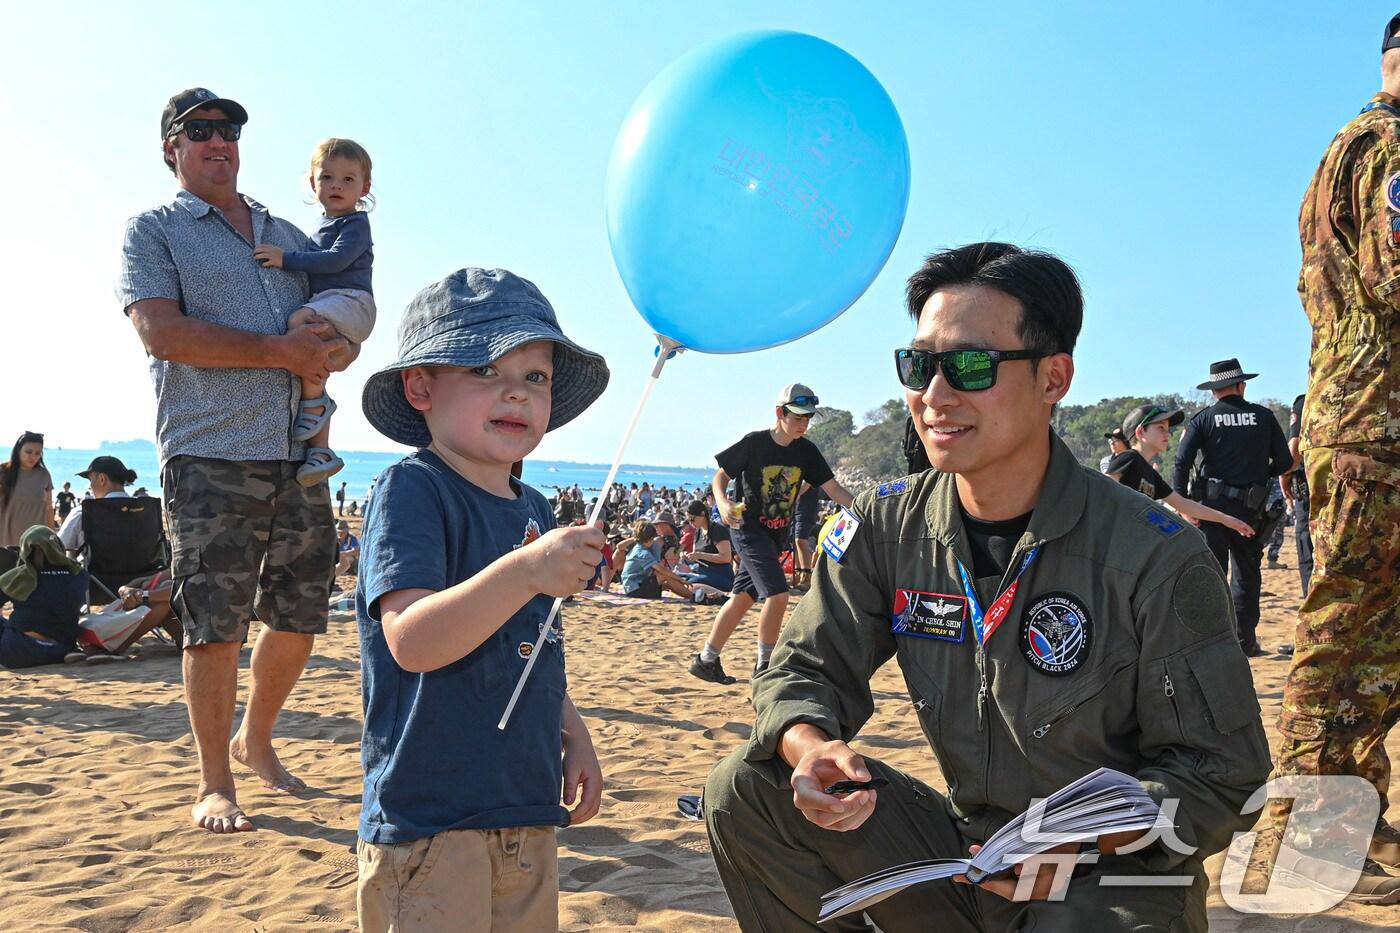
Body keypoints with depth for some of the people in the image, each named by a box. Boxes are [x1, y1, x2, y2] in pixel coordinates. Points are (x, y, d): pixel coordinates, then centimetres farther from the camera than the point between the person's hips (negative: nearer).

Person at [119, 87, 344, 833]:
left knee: (300, 616, 9)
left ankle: (256, 740, 32)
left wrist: (329, 351, -3)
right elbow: (161, 331, -10)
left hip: (301, 454, 5)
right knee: (215, 624, -3)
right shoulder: (153, 231, 6)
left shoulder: (288, 236, 22)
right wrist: (280, 352, -14)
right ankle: (214, 783, 12)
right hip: (210, 457, -5)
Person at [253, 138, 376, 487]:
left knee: (299, 322, -34)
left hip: (349, 300, -9)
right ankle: (320, 450, 2)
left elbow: (336, 259, -18)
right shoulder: (323, 227, 25)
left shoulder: (355, 223, -2)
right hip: (326, 308, 9)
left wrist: (287, 259, -18)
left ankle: (315, 404, -22)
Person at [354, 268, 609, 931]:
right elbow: (412, 641, -26)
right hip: (429, 819, -7)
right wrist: (524, 572, -37)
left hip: (529, 811, 8)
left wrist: (575, 737, 12)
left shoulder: (535, 510, 10)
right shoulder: (411, 490, -13)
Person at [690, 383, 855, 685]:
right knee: (778, 593, -17)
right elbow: (720, 477, -5)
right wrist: (723, 502, -25)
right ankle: (764, 665, -2)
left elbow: (832, 487, -2)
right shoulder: (753, 443, -12)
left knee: (743, 597, 10)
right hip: (749, 528, -6)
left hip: (777, 533, 6)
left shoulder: (806, 451, 2)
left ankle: (706, 660, 21)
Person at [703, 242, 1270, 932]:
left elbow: (1221, 772, -10)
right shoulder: (887, 526, -3)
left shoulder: (1155, 558, -16)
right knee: (745, 789, -11)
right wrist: (811, 749, -24)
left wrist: (1083, 843, -28)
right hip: (963, 846, 5)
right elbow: (808, 667, 0)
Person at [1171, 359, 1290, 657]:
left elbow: (1182, 462, -8)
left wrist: (1182, 503, -3)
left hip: (1212, 504, -1)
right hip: (1249, 507, 1)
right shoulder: (1264, 417, 4)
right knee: (1247, 573, 14)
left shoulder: (1203, 418, 0)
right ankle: (1245, 640, 16)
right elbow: (1284, 462, 6)